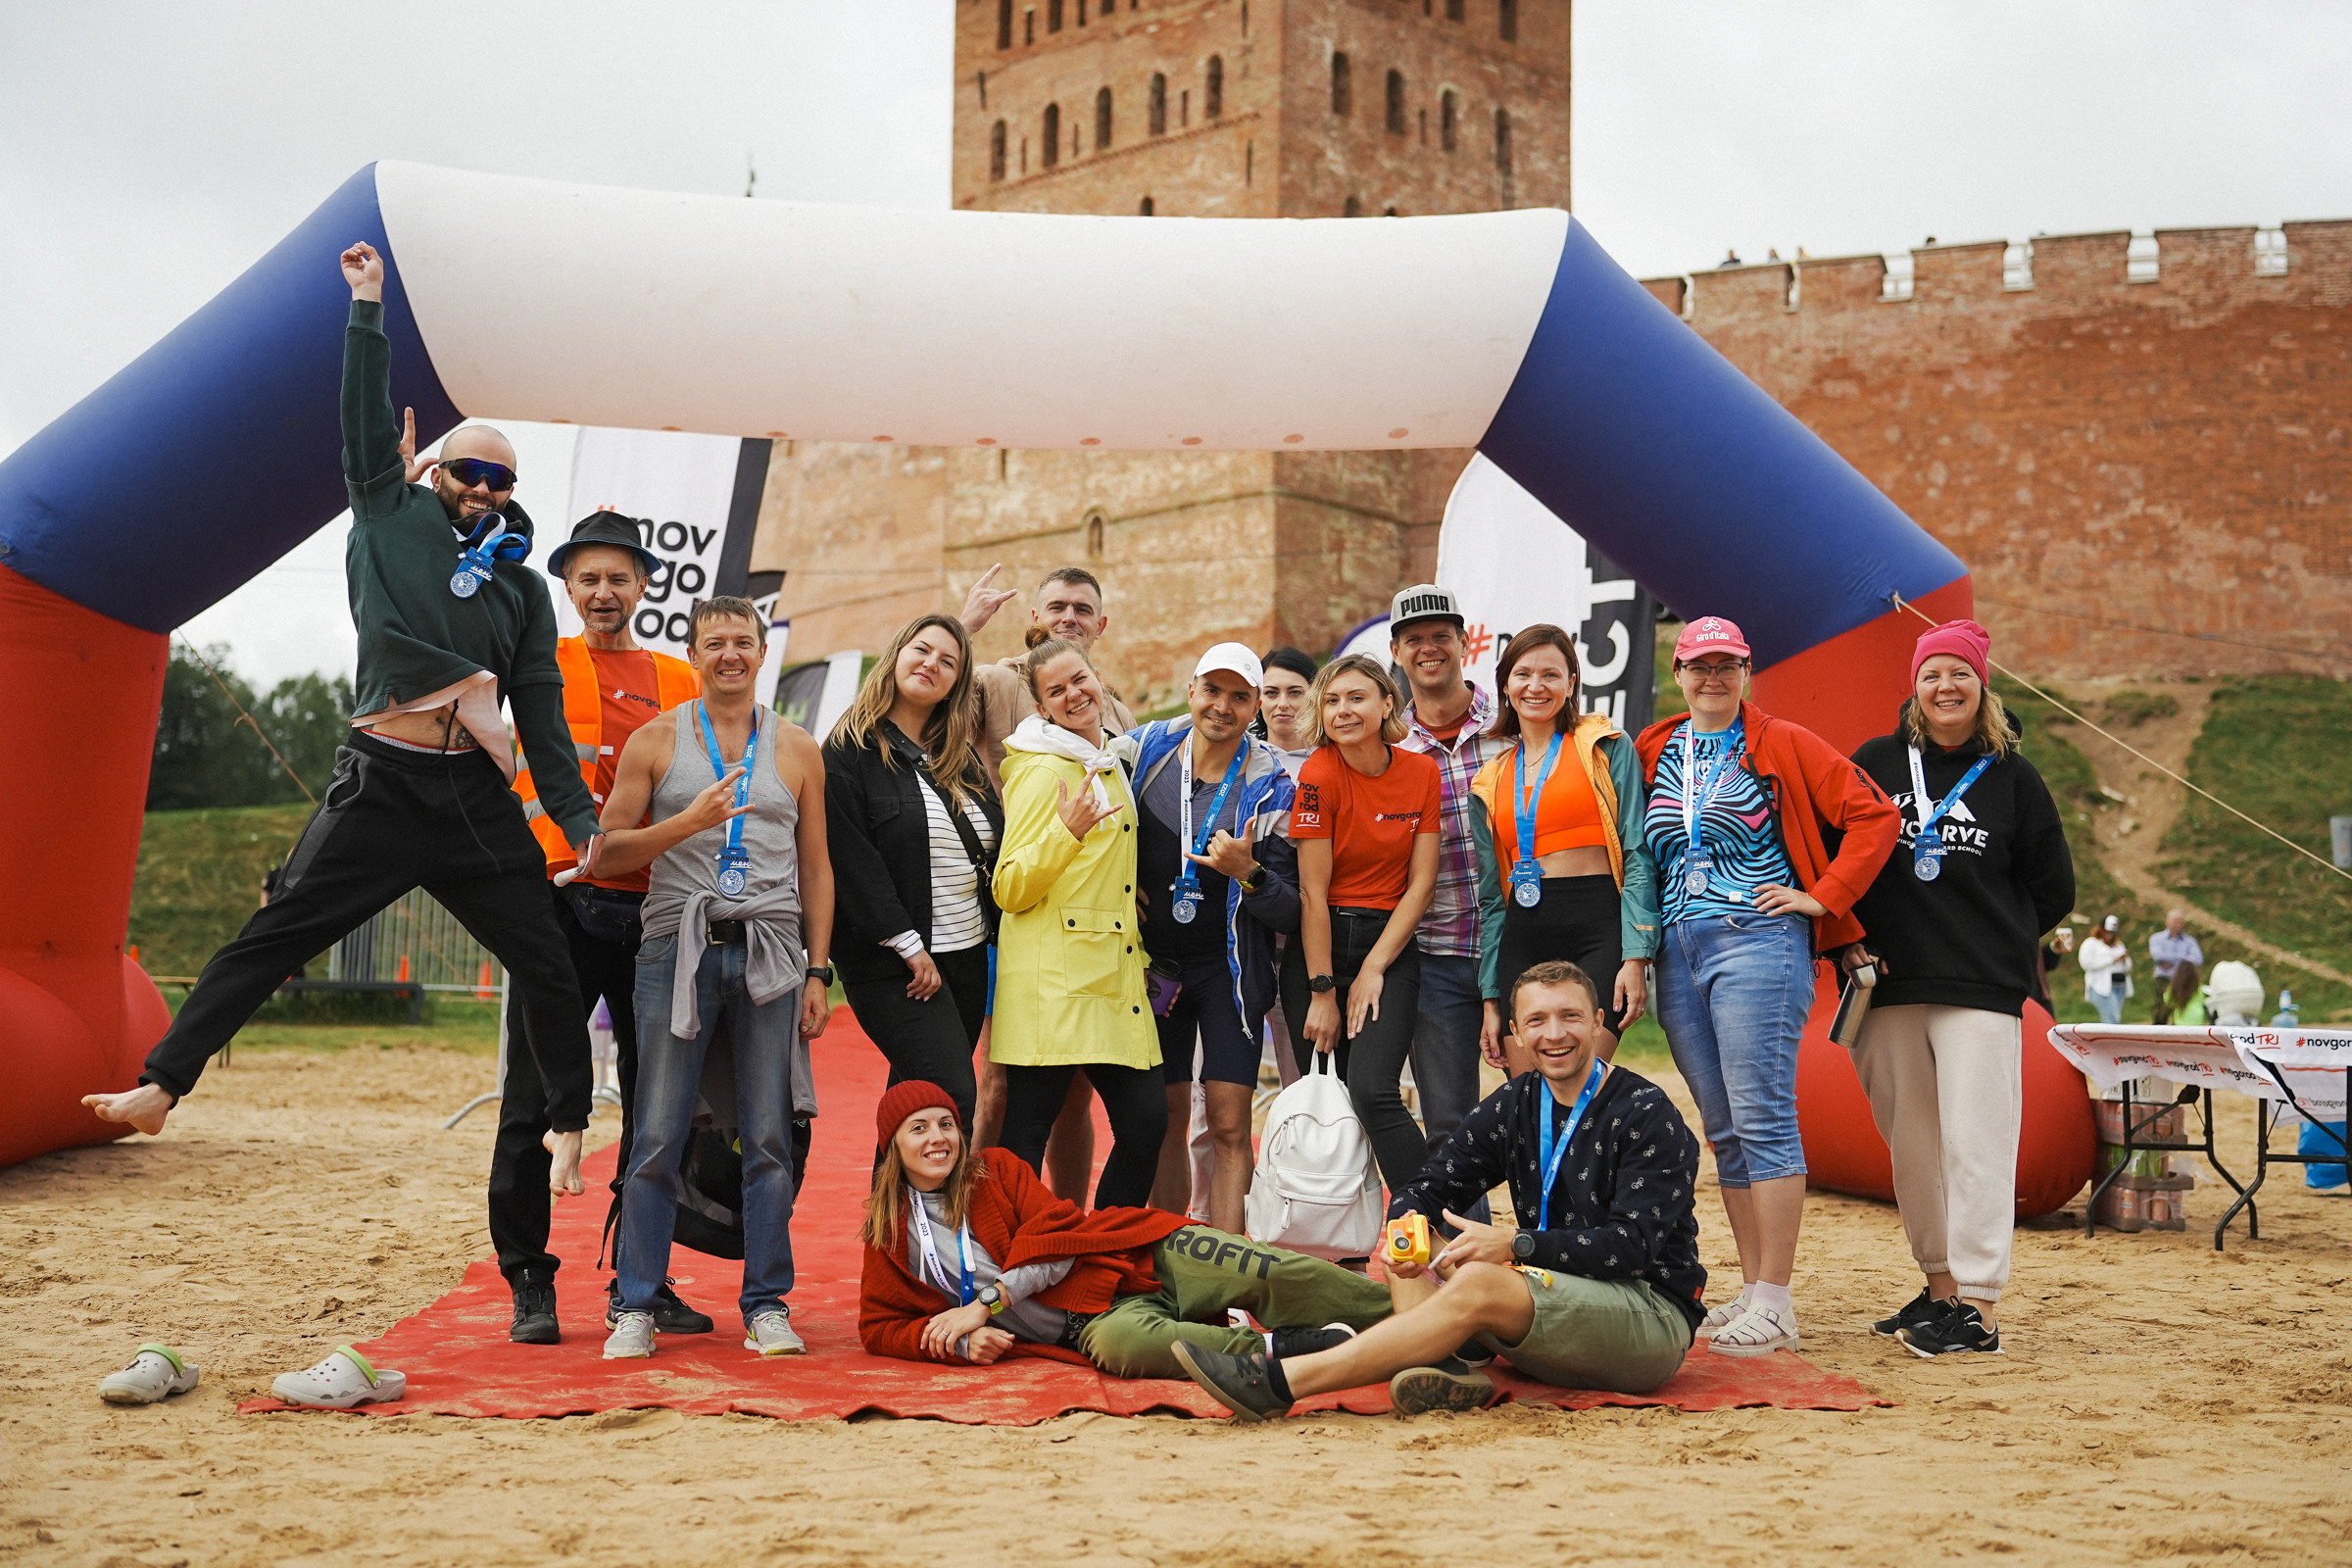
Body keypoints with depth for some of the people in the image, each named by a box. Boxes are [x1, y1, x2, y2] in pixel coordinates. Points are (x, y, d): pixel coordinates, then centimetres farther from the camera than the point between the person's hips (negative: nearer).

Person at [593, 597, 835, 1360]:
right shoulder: (655, 741, 7)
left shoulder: (797, 750, 12)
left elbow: (815, 866, 13)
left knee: (769, 1138, 1)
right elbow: (608, 850, 1)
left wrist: (818, 970, 6)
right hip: (678, 947, -1)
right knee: (658, 1139, -2)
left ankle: (767, 1305, 9)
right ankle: (637, 1306, 6)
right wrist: (688, 822, -14)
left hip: (770, 953, 1)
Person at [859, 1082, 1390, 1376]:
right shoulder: (889, 1234, 10)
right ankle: (1296, 1347, -35)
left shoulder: (995, 1170, 9)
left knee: (1275, 1276, -20)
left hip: (1142, 1257, 2)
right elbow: (878, 1327, 9)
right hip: (1089, 1319, -2)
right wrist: (962, 1340, -10)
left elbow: (1057, 1236, -1)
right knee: (1118, 1344, -41)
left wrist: (985, 1302, -13)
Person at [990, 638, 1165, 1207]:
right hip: (1052, 982, -8)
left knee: (1147, 1121, 2)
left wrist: (1144, 958, 24)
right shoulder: (1042, 770, -8)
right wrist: (1067, 830, -25)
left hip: (1113, 977, 8)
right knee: (1027, 1135, -6)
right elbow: (1010, 891, -12)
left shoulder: (1112, 763, 18)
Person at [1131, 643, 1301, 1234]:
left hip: (1230, 968, -2)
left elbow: (1291, 910, -6)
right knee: (1167, 1121, 9)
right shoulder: (1144, 751, 0)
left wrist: (1247, 874, -25)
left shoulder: (1270, 787, -7)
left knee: (1229, 1124, -8)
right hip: (1155, 964, 2)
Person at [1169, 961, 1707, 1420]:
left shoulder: (1647, 1115, -8)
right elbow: (1429, 1189, 8)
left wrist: (1518, 1244, -25)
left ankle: (1277, 1381, -36)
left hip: (1654, 1314, -7)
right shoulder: (1513, 1107, 11)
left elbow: (1636, 1243, -18)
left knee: (1480, 1283, -29)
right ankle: (1454, 1366, -36)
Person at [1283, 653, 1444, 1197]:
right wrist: (1322, 994, -11)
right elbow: (1314, 892, -9)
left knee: (1374, 1092, -18)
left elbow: (1420, 883, 1)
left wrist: (1373, 971, -6)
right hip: (1319, 945, -1)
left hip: (1391, 943, 1)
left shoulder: (1421, 771, 1)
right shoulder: (1320, 774, -9)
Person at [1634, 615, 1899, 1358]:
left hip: (1756, 941, -6)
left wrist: (1822, 897, -7)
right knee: (1723, 1130, 9)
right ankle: (1751, 1291, 15)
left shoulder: (1783, 745, 0)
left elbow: (1875, 816, -3)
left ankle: (1775, 1306, -8)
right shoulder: (1653, 753, 14)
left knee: (1762, 1119, -9)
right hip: (1677, 953, 6)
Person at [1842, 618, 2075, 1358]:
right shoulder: (1873, 763, 9)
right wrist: (1849, 936, 0)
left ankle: (1980, 1307, -7)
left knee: (1976, 1144, -8)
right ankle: (1940, 1286, 20)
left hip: (1982, 990, -3)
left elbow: (2054, 890, 10)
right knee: (1913, 1145, 8)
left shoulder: (2012, 778, 5)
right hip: (1889, 990, 3)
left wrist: (1998, 942, 4)